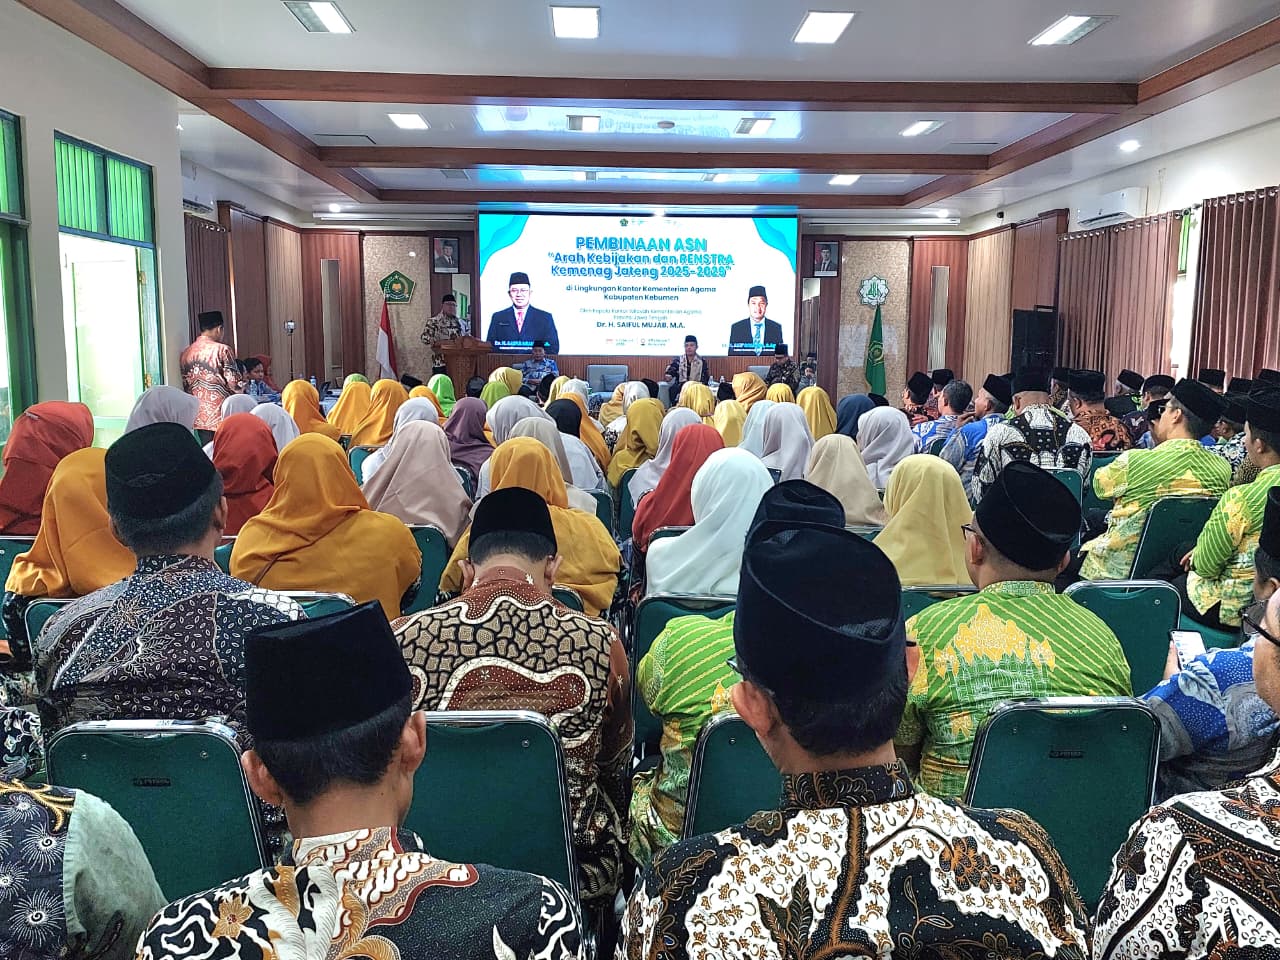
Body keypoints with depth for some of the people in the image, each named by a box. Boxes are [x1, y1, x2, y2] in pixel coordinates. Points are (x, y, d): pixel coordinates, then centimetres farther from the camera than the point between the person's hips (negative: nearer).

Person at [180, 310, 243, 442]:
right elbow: (232, 383, -11)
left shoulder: (186, 353, 9)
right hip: (220, 415, -6)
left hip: (199, 416, 6)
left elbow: (186, 385, 14)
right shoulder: (222, 350, -9)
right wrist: (242, 390, 10)